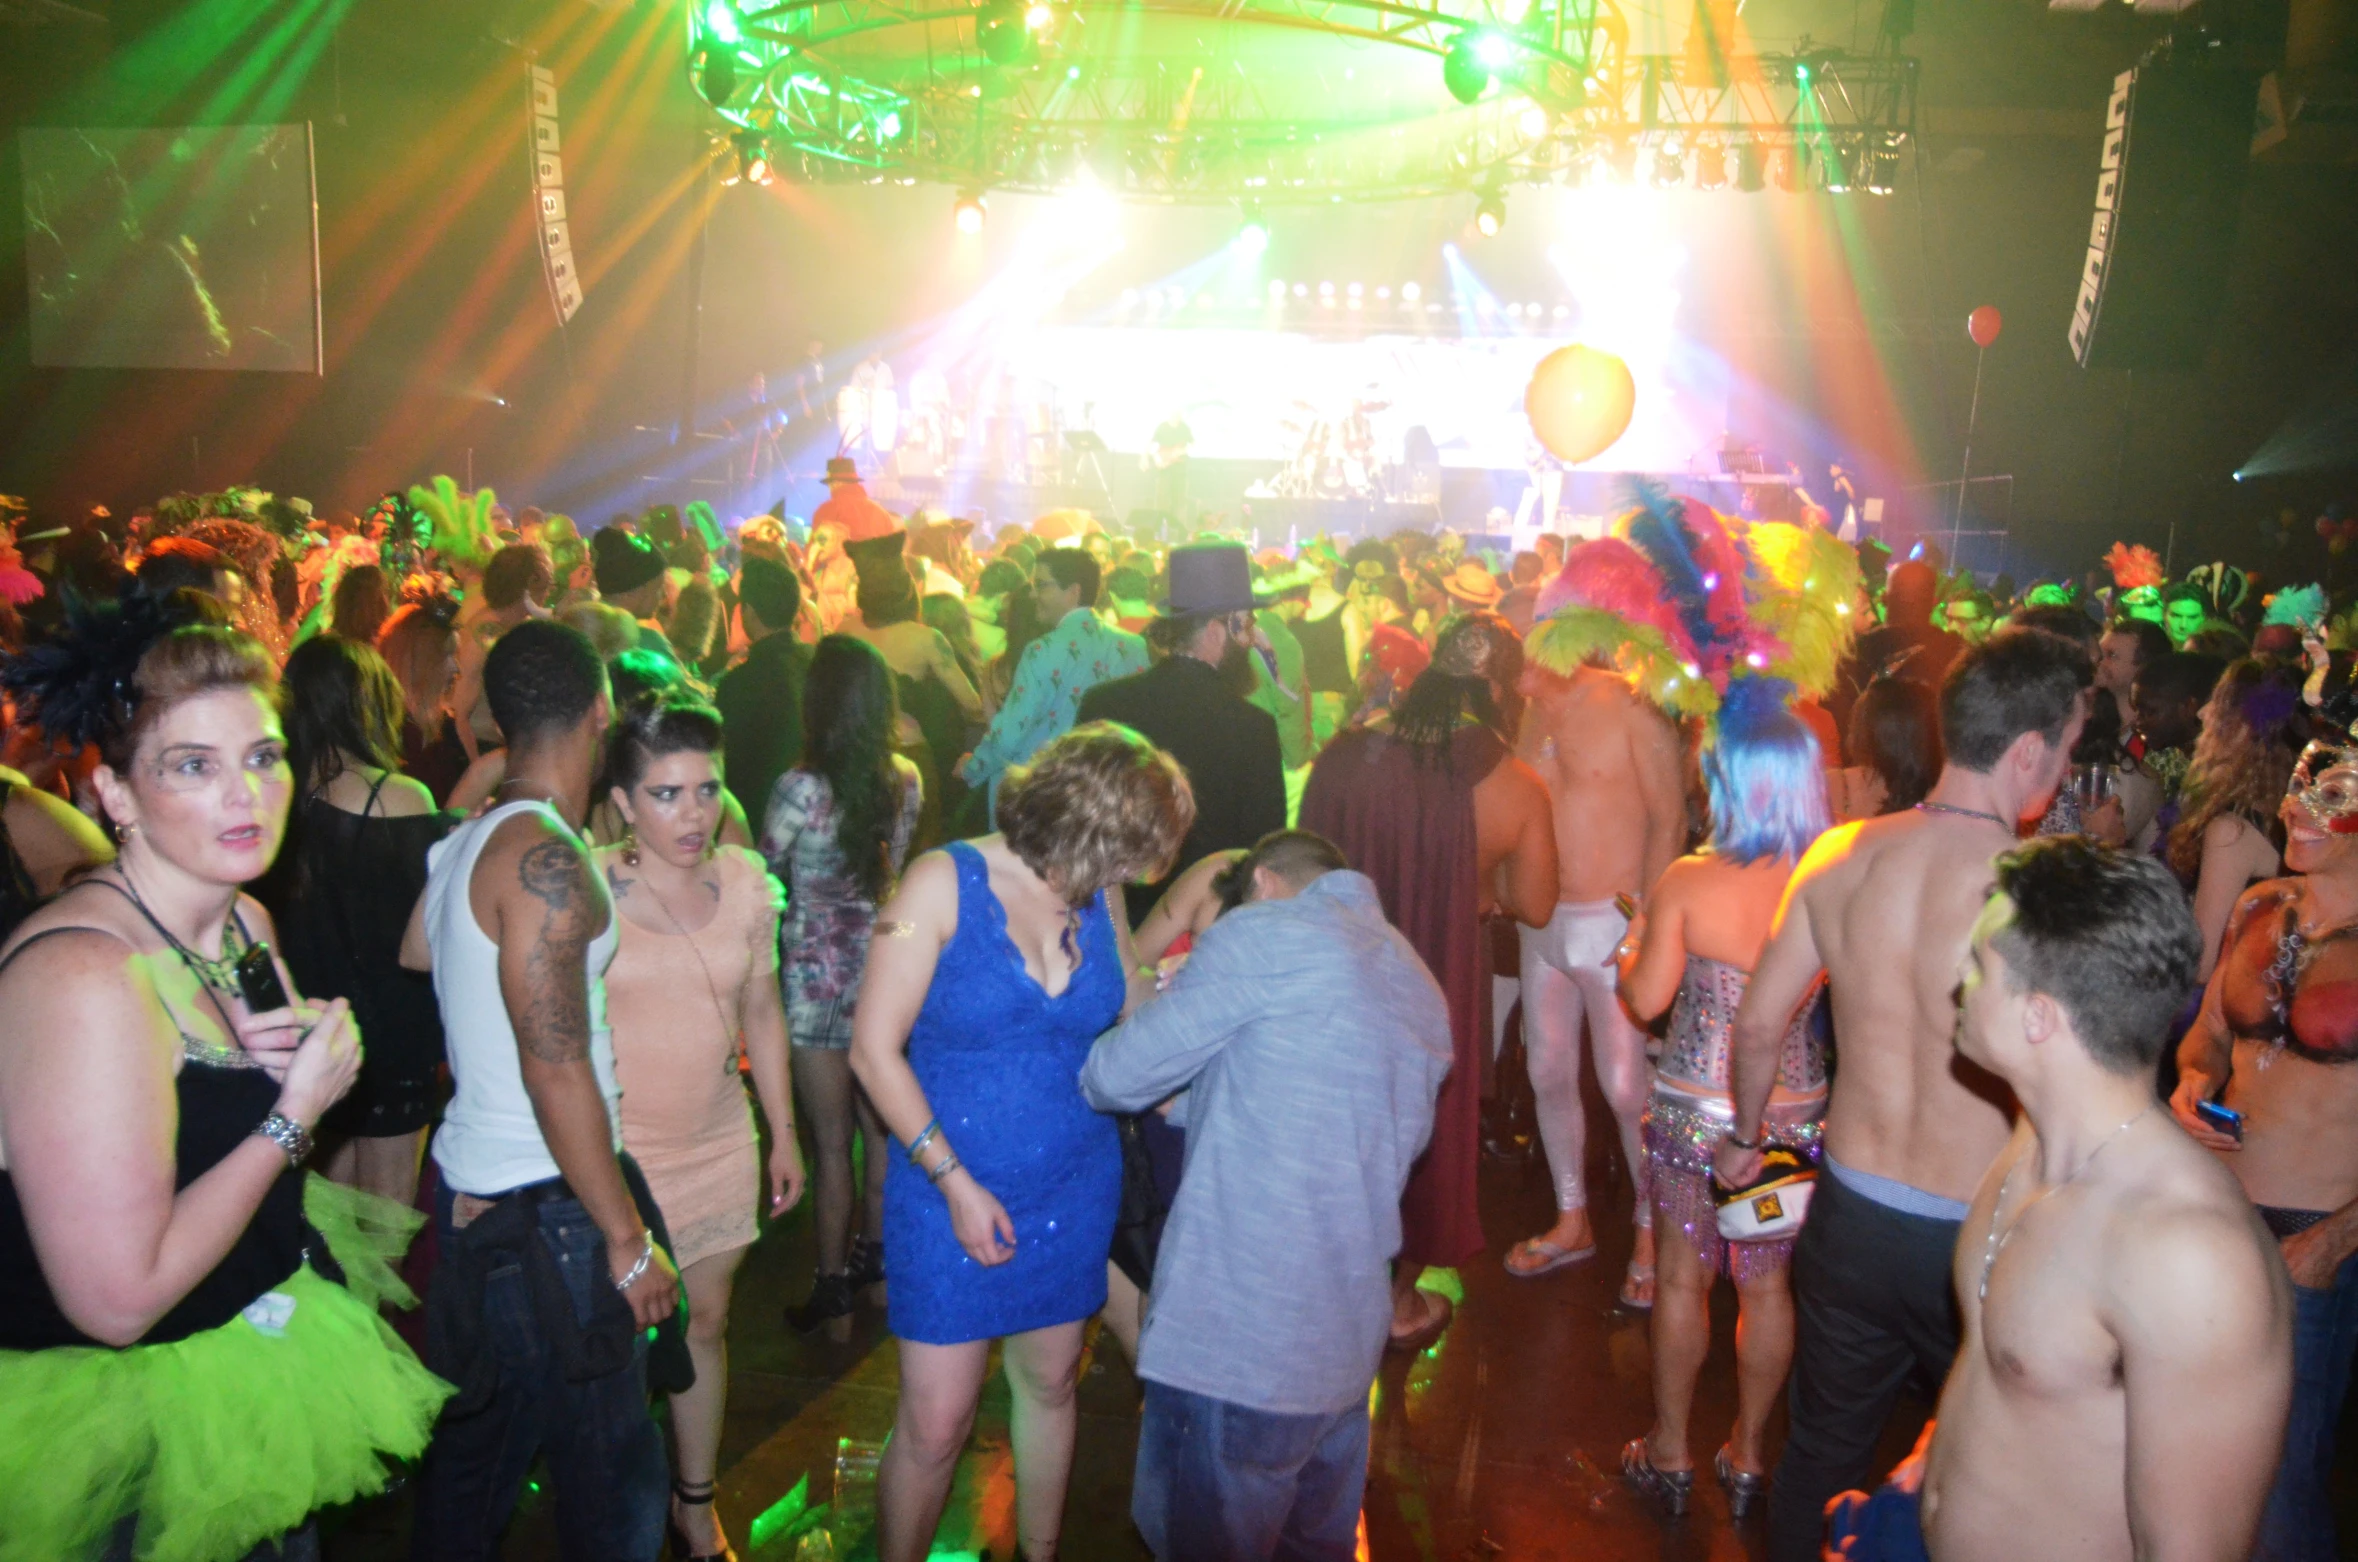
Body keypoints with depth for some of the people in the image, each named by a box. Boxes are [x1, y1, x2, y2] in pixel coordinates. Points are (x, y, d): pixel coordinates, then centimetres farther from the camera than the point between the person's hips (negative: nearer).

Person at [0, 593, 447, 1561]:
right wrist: (294, 1111, -20)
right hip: (138, 1427, -8)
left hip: (259, 1357, 8)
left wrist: (271, 1062, -7)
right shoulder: (81, 974, -27)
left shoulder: (247, 924, 0)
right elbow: (119, 1297, -28)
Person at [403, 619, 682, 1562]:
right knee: (613, 1478, 2)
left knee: (475, 1449, 21)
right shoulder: (546, 861, -20)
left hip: (473, 1190, 9)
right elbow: (557, 1068, -22)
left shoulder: (466, 843, 7)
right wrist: (628, 1239, -17)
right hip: (545, 1209, -9)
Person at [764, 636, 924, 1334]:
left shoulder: (802, 789, -20)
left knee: (830, 1140, 6)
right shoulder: (907, 780, -5)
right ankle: (874, 1250, 36)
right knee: (879, 1124, 20)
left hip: (820, 978, -5)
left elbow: (762, 870, -7)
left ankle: (832, 1282, 17)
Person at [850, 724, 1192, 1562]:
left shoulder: (1098, 899, 1)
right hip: (952, 1191, -4)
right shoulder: (945, 882, -13)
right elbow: (875, 1051, -13)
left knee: (1050, 1385, 18)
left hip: (1074, 1190, 4)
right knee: (936, 1424, 0)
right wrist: (954, 1180, -15)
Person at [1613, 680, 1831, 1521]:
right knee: (1767, 1286, 17)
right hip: (1795, 1111, 2)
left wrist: (1631, 946, 8)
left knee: (1683, 1278, 15)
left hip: (1695, 1109, -2)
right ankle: (1747, 1455, 32)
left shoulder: (1688, 882, -17)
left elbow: (1646, 1000, -12)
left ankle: (1670, 1452, 29)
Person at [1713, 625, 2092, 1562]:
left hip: (1850, 1214, 4)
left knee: (1822, 1450, 24)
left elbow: (1758, 1026, 1)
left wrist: (1745, 1134, 19)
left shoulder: (1842, 854, -9)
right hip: (1978, 1242, -3)